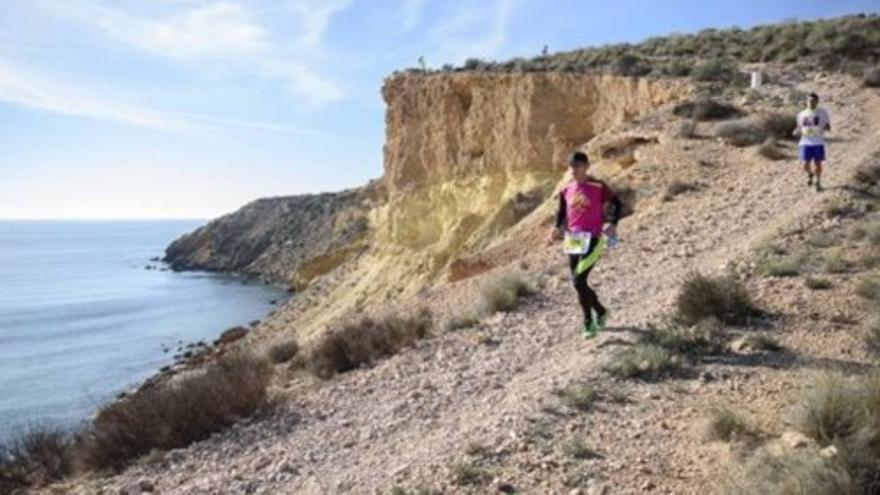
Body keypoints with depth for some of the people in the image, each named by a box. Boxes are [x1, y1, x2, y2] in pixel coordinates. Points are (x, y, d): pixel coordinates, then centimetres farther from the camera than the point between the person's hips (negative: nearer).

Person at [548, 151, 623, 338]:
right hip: (573, 241, 6)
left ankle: (589, 323, 3)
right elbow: (561, 212, 18)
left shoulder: (598, 187, -7)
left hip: (592, 240, -6)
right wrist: (557, 228, 0)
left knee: (578, 280, -16)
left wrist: (613, 224, -7)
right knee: (578, 283, 11)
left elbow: (617, 203, 4)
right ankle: (600, 311, 35)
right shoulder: (566, 190, 7)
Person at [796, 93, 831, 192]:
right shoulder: (802, 114, 7)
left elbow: (828, 127, 5)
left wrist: (825, 128, -18)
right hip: (806, 142, 1)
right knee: (805, 165, -6)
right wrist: (798, 130, -6)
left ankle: (818, 182, 22)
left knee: (818, 164, -1)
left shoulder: (823, 113, 1)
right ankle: (810, 174, 29)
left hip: (818, 142, -1)